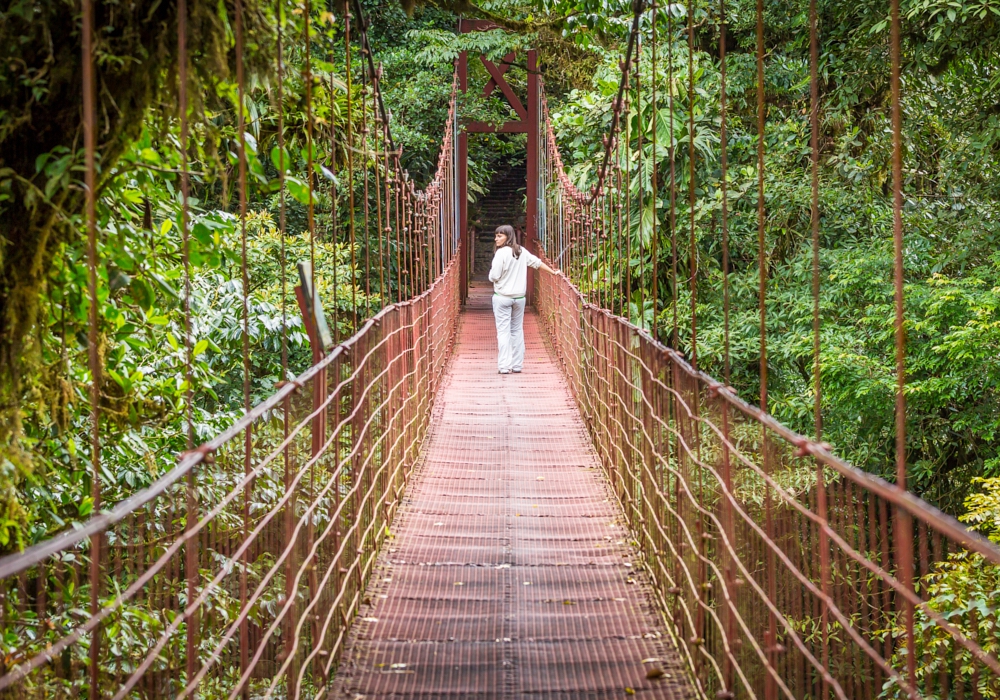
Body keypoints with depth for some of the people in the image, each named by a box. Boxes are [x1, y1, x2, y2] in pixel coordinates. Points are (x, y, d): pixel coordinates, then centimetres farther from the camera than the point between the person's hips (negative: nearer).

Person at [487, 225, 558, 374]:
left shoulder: (501, 252, -13)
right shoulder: (521, 251, 5)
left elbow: (494, 276, -16)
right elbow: (537, 262, 16)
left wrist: (491, 274, 7)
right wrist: (553, 272, 27)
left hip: (502, 297, -6)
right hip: (519, 297, 6)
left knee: (503, 331, -4)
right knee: (517, 331, 12)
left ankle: (504, 366, -7)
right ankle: (517, 365, 13)